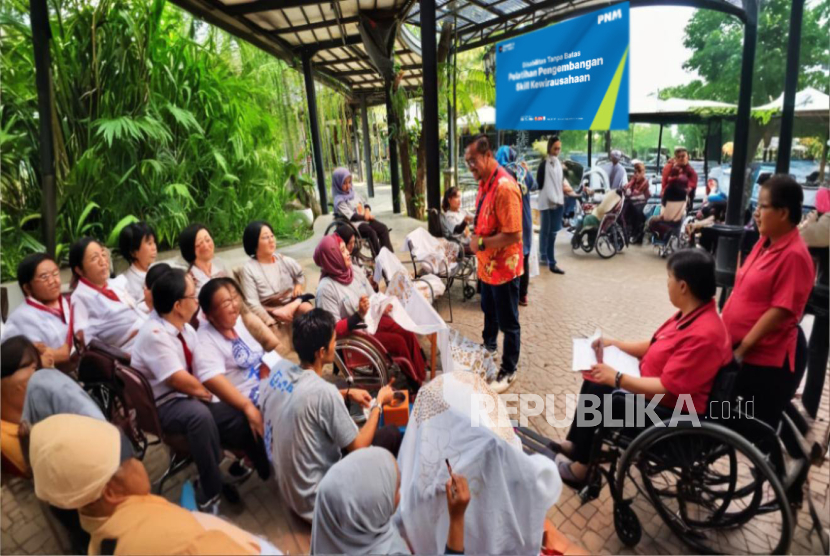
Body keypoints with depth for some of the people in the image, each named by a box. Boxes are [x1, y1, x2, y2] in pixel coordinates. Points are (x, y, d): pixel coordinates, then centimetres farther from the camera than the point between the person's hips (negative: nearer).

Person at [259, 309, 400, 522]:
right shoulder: (323, 391, -31)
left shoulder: (279, 368, -10)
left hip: (287, 487, 7)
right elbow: (359, 448, -19)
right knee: (391, 435, 1)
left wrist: (347, 393, 5)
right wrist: (378, 403, -6)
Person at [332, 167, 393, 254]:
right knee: (371, 232, -30)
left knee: (383, 228, -10)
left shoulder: (353, 192, 11)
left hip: (365, 219, 8)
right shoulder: (339, 200, -12)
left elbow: (364, 203, 19)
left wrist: (367, 210, -4)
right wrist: (365, 217, -18)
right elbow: (351, 217, -19)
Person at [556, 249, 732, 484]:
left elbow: (666, 388, -30)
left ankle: (582, 466, 9)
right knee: (594, 381, 6)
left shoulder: (703, 335, -31)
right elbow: (654, 346, 13)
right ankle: (574, 444, 18)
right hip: (654, 384, 9)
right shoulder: (692, 313, 0)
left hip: (671, 411, -9)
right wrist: (614, 343, 10)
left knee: (598, 392, -10)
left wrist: (617, 378, -25)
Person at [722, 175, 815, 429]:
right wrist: (732, 342, 11)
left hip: (767, 360, -8)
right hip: (735, 351, 8)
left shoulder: (794, 255, -19)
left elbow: (781, 311, -22)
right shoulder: (765, 242, 8)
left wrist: (742, 348, -20)